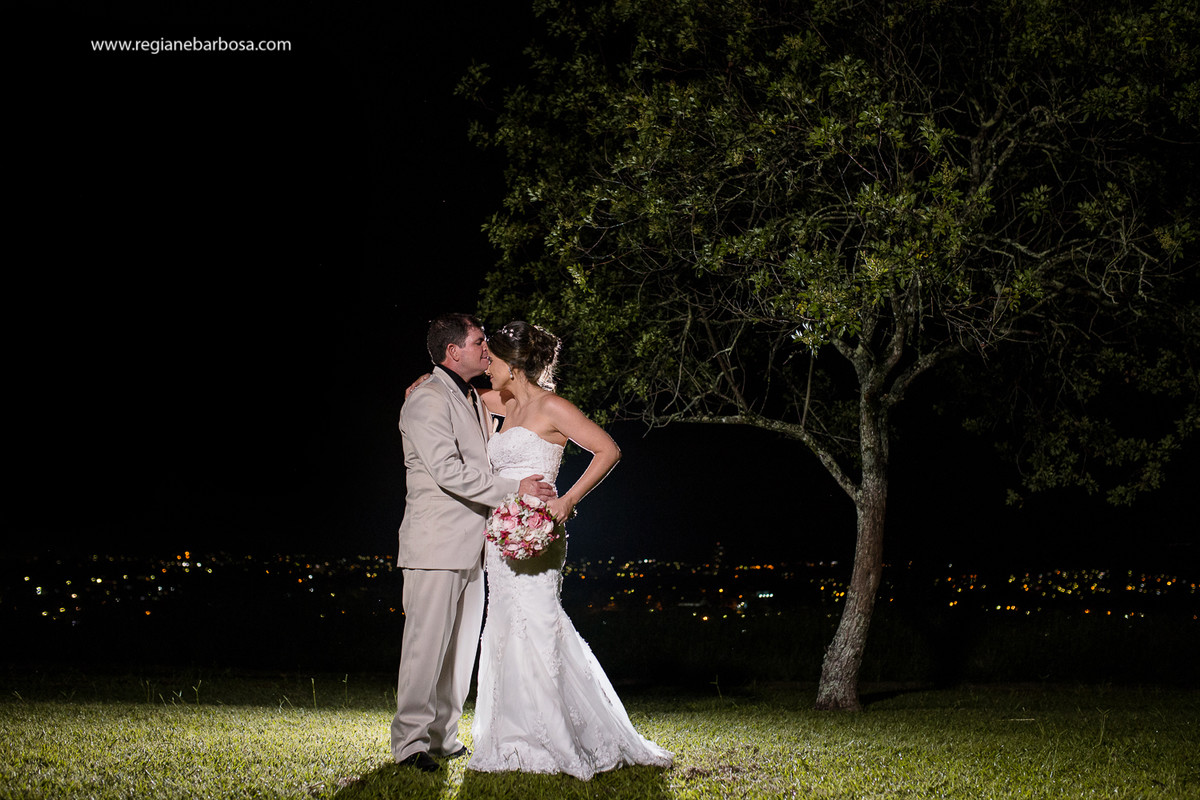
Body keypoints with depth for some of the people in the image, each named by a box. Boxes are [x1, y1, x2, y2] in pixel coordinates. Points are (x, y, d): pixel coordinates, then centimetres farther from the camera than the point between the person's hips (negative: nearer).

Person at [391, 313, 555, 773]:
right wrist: (515, 488, -19)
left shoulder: (475, 400, 19)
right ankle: (410, 741, -4)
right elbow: (448, 470, -20)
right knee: (427, 643, -8)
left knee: (461, 645, 11)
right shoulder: (427, 400, -11)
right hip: (436, 545, -9)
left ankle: (443, 735, 19)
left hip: (472, 545, 9)